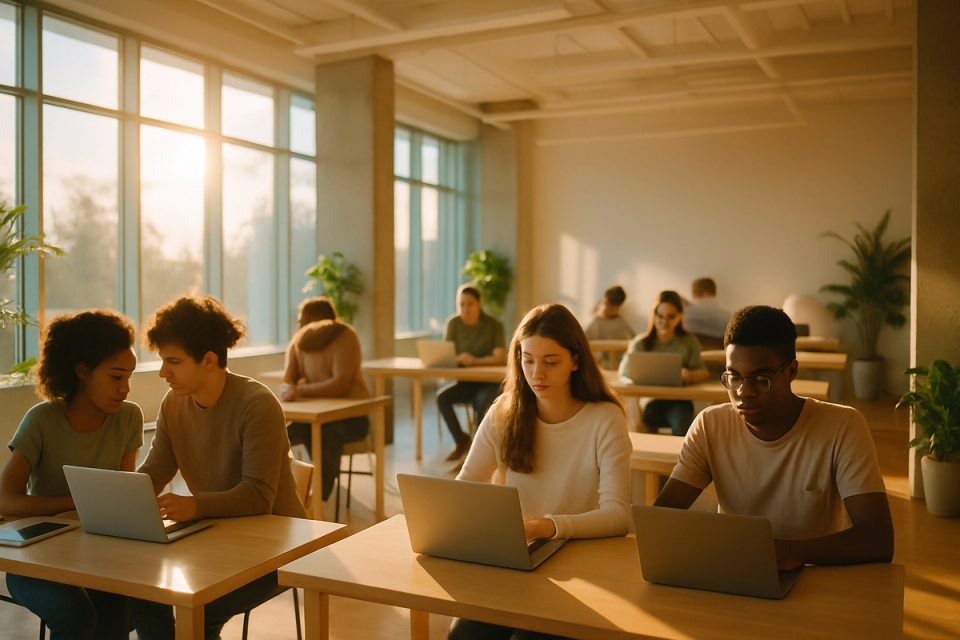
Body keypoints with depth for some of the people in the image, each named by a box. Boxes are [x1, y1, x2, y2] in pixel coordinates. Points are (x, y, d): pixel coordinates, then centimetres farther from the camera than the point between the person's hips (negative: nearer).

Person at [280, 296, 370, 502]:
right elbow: (288, 381, -3)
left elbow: (341, 385, -26)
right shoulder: (298, 342, 2)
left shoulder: (345, 338, -16)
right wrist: (288, 389, -28)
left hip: (351, 414, -5)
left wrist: (300, 390, -33)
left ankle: (321, 495, -21)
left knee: (328, 434, -36)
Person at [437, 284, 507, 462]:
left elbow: (501, 357, -16)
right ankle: (461, 441, -5)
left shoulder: (494, 325, -5)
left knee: (483, 403, -34)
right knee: (442, 396, -26)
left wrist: (476, 361, -33)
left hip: (488, 382, -3)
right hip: (463, 381, 3)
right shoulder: (453, 323, 2)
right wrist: (458, 359, -29)